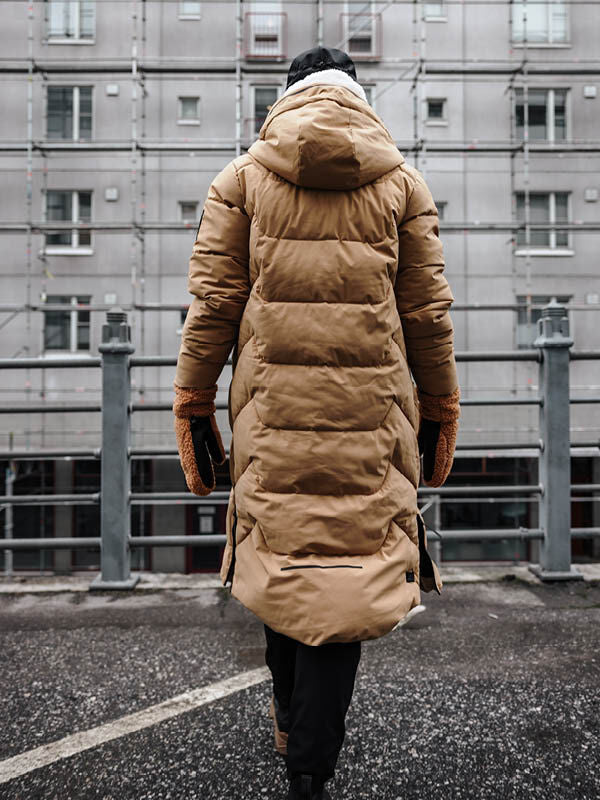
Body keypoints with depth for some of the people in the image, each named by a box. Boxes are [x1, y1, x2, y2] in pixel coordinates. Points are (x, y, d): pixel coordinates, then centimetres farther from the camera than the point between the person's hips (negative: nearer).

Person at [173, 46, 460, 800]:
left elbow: (214, 301, 2)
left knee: (278, 553, 17)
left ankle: (289, 716, 36)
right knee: (349, 568, 4)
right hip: (370, 405, 0)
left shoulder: (242, 177, 8)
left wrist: (193, 404, 8)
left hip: (273, 401, 1)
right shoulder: (403, 181, 9)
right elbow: (427, 312, 7)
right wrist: (439, 411, 16)